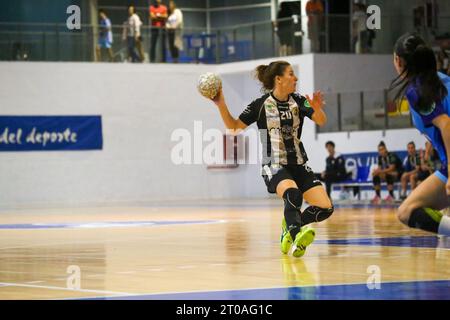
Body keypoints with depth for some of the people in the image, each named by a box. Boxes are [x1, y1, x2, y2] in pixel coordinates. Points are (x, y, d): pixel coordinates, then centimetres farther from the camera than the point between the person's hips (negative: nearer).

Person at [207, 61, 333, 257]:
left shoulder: (299, 101, 2)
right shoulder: (260, 105, -5)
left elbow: (321, 121, -10)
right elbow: (234, 127, 1)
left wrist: (317, 108, -32)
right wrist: (221, 105, -13)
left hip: (299, 165, 4)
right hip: (274, 166, -4)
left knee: (325, 208, -8)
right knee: (292, 194, -37)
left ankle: (291, 225, 14)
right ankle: (297, 238, -44)